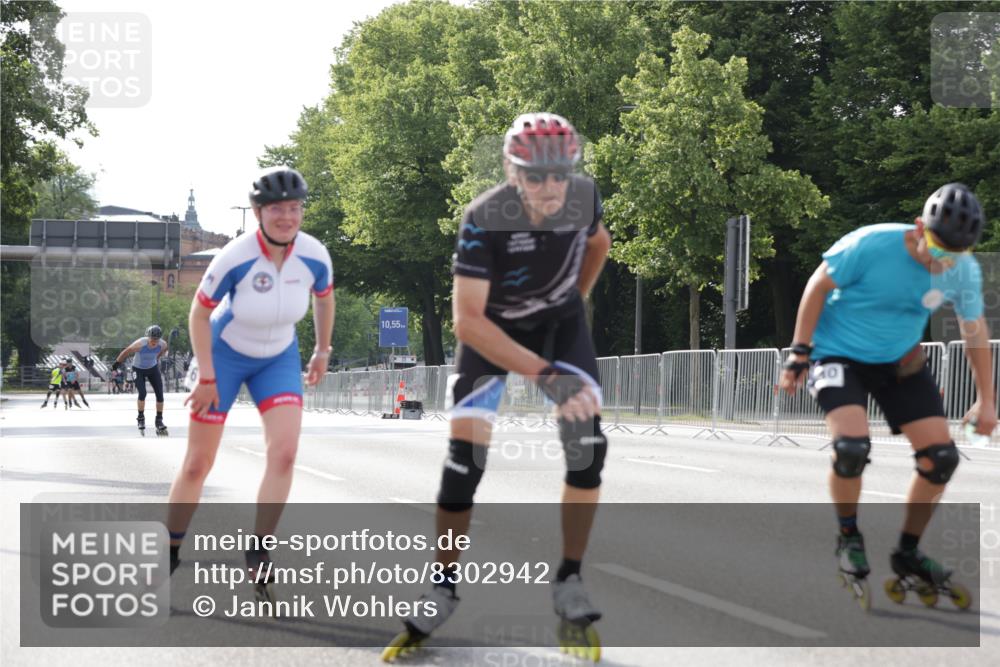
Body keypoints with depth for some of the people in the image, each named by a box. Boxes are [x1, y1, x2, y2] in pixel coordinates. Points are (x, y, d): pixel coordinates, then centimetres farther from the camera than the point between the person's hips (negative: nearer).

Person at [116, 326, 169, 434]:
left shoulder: (162, 344, -21)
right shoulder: (140, 344, -33)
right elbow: (125, 353, -19)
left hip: (153, 369, 4)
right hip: (138, 370, -4)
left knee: (160, 394, -3)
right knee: (142, 393, -19)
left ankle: (159, 420, 11)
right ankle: (140, 418, 4)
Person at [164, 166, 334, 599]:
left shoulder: (314, 256, -19)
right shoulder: (236, 257, -29)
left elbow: (324, 298, 5)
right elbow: (199, 313, -16)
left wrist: (322, 351, 14)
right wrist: (206, 378, -14)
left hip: (279, 359, 3)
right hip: (224, 355, -3)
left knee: (284, 453, -18)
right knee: (197, 465, 1)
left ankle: (258, 552, -4)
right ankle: (169, 555, 21)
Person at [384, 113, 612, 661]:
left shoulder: (584, 197, -19)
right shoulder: (484, 219, -32)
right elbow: (467, 321, -35)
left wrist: (574, 303, 8)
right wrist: (541, 372, -41)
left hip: (560, 323, 3)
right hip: (491, 332, -3)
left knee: (588, 443, -17)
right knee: (465, 455, -13)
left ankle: (569, 587, -6)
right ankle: (441, 591, 3)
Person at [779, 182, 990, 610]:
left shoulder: (965, 272, -14)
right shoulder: (871, 246, -28)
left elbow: (974, 331, 2)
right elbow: (818, 286, -13)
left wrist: (986, 401, 6)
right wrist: (799, 352, -12)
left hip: (901, 361, 5)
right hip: (840, 354, -5)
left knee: (942, 455, -6)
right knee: (852, 446, -27)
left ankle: (907, 554, 13)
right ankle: (848, 538, 0)